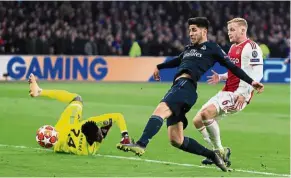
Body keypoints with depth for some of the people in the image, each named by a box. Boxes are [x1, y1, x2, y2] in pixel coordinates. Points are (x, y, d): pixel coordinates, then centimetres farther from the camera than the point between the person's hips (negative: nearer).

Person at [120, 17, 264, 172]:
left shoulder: (211, 48, 10)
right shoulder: (189, 49, 30)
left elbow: (231, 66, 9)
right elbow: (177, 61, 48)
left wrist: (251, 81, 3)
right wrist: (158, 67, 60)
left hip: (186, 85, -8)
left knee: (160, 110, -32)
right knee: (176, 140, 0)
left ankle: (141, 145, -50)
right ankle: (212, 155, 10)